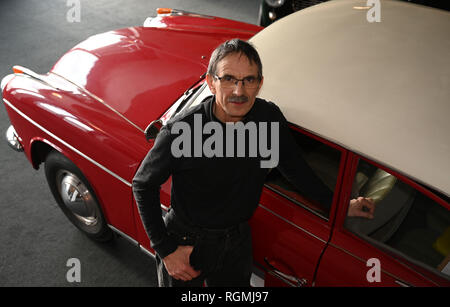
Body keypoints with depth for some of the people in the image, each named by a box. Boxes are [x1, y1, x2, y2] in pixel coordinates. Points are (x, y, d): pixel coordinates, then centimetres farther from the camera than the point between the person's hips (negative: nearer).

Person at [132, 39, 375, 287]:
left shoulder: (270, 118, -16)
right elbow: (143, 184, -13)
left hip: (237, 243, 3)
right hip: (184, 242, -3)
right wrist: (165, 249, -14)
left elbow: (292, 166, 3)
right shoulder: (180, 131, -27)